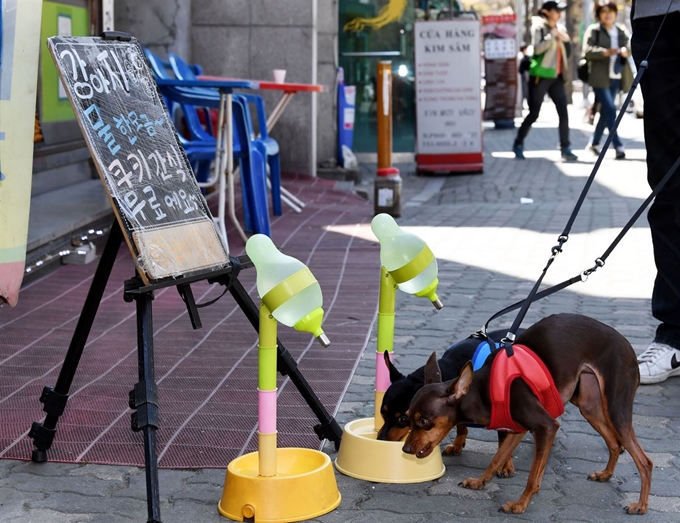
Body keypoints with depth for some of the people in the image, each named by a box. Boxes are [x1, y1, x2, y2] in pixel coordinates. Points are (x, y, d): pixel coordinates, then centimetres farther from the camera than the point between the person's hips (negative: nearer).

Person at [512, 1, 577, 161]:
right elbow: (537, 48, -19)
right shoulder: (539, 27, -5)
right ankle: (518, 145, 12)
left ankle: (565, 148, 0)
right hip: (541, 76, -6)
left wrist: (566, 40, 2)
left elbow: (566, 51, 21)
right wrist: (552, 35, -20)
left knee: (563, 112, -4)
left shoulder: (560, 29, 14)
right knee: (533, 113, -2)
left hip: (556, 76, 6)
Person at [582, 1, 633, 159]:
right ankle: (618, 146, -13)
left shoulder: (622, 31, 12)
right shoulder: (593, 30, -3)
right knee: (610, 109, -13)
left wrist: (626, 51, -7)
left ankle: (594, 142, 24)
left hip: (616, 77, 6)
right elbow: (587, 52, -10)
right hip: (600, 77, -6)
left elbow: (629, 48, 17)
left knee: (606, 111, 10)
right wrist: (605, 52, -25)